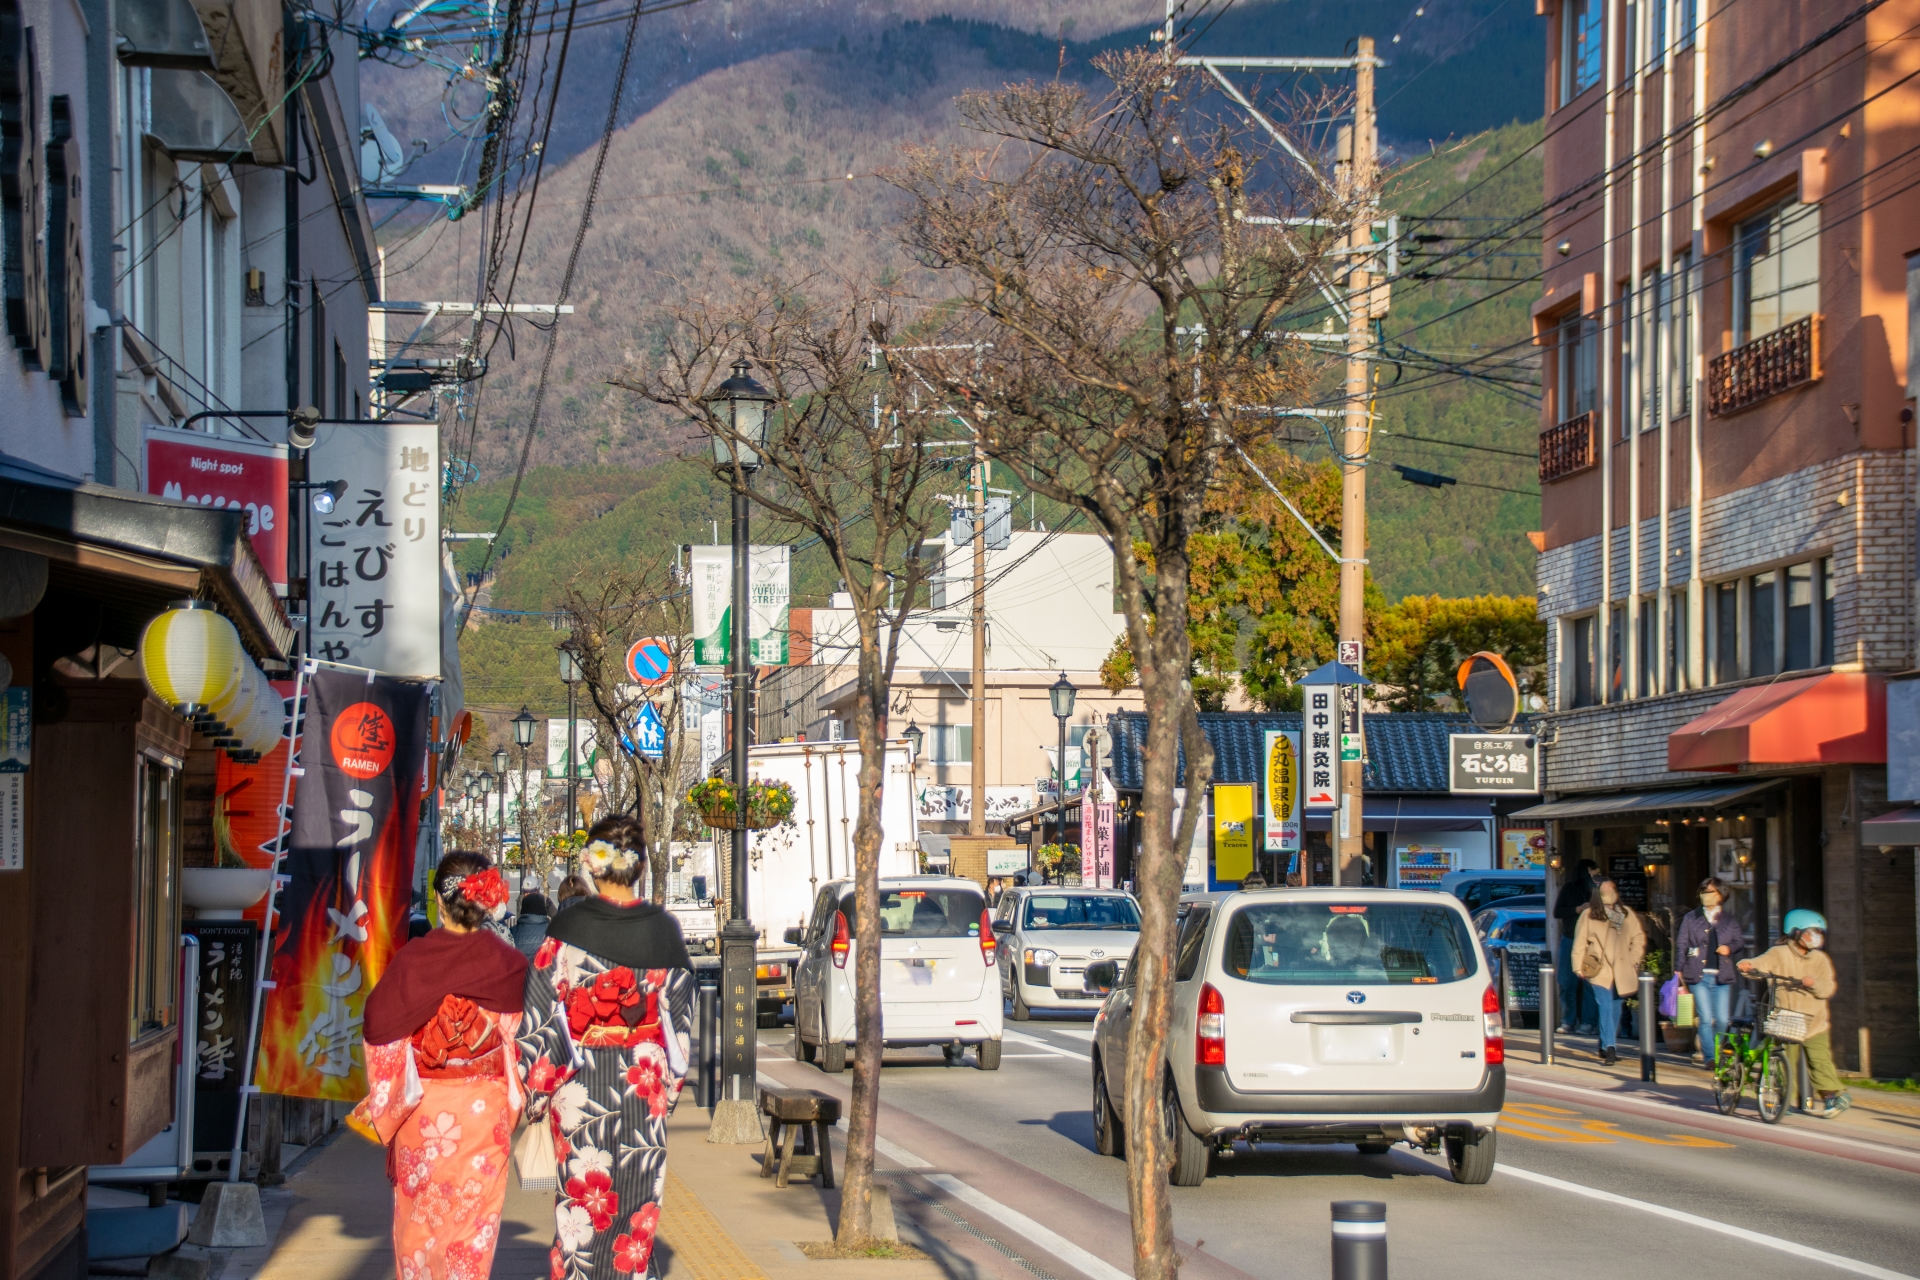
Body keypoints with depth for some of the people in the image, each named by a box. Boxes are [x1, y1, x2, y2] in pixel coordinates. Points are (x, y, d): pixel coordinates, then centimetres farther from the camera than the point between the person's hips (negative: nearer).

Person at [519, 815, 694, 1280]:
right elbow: (680, 1017, 1)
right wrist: (671, 1083, 12)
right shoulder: (663, 930, -4)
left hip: (578, 1085, -1)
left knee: (579, 1199, 8)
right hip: (643, 1085, 1)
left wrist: (536, 1093, 0)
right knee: (636, 1206, 9)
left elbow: (541, 1015, -8)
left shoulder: (567, 928, -9)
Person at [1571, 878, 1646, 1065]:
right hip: (1599, 970, -4)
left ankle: (1606, 1047, 22)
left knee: (1615, 1009, 10)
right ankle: (1609, 1048, -20)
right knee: (1606, 1008, -15)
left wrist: (1634, 960, 7)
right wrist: (1579, 966, -6)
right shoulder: (1589, 915, 0)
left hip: (1621, 971, 4)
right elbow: (1580, 942, -1)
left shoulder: (1627, 914, 10)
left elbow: (1639, 937, 16)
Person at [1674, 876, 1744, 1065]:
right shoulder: (1691, 918, 9)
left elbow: (1740, 941, 16)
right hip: (1699, 976, -2)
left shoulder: (1729, 919, 12)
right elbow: (1681, 945, 7)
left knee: (1722, 1020, 1)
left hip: (1722, 977, 2)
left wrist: (1730, 948, -6)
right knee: (1706, 1019, -8)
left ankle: (1716, 1053, 16)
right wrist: (1679, 969, -2)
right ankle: (1709, 1057, -3)